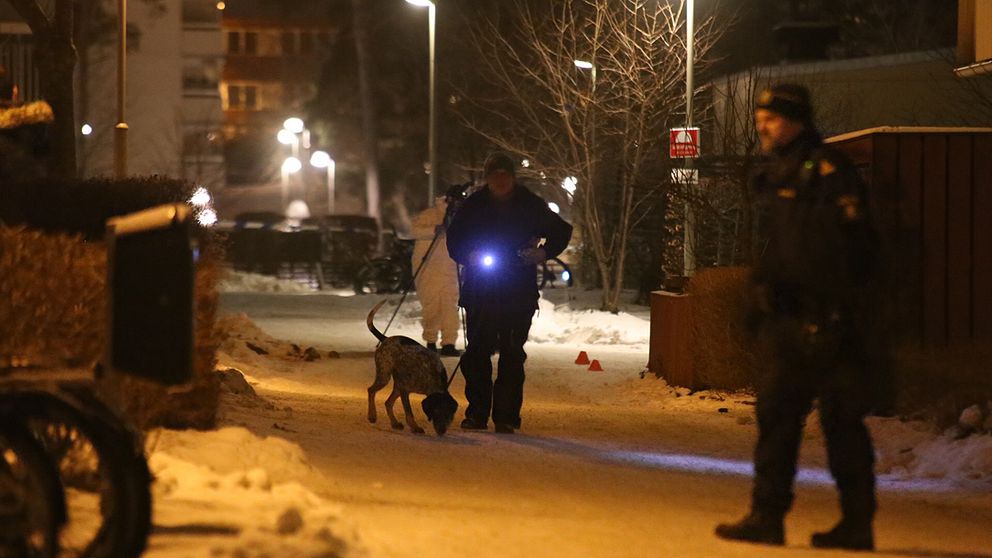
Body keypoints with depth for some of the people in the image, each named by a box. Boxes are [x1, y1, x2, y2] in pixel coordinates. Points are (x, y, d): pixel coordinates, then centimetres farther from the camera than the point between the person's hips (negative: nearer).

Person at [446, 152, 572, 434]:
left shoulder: (531, 205, 2)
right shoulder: (473, 206, 3)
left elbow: (562, 232, 13)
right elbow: (454, 241, 10)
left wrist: (543, 253, -6)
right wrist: (470, 256, -12)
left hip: (519, 295, -1)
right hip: (479, 292, 1)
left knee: (512, 355, -3)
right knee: (477, 352, 0)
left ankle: (506, 416, 1)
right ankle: (477, 413, 8)